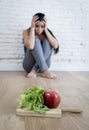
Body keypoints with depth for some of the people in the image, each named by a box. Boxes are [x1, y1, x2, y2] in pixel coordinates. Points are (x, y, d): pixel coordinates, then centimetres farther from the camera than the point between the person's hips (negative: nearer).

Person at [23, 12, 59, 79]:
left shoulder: (47, 32, 0)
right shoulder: (27, 32, -8)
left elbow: (55, 46, -21)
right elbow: (30, 46, -31)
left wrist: (45, 30, -19)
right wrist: (32, 28, -22)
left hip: (42, 65, 3)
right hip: (29, 65, -2)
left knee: (47, 41, -20)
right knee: (35, 40, -25)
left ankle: (34, 71, -27)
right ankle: (44, 71, -33)